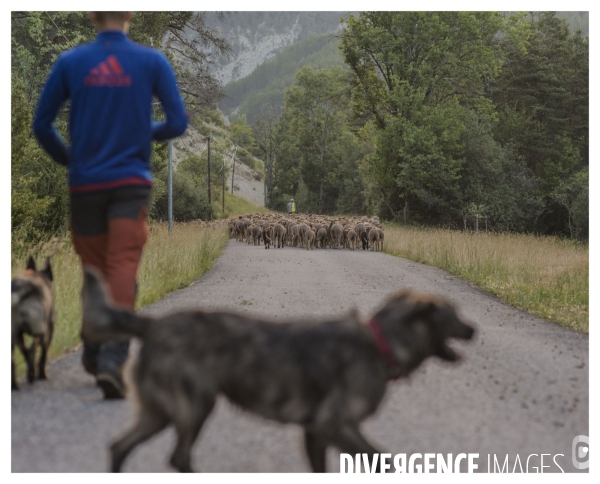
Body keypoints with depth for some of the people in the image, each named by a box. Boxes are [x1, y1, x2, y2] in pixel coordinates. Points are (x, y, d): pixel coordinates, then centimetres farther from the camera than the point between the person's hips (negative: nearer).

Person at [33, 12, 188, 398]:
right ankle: (113, 358, -22)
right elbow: (178, 123, -3)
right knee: (124, 269, -7)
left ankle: (94, 355, 26)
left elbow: (42, 124, 3)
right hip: (132, 183, -2)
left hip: (85, 184, 2)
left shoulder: (70, 62, 0)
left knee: (94, 269, 14)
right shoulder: (152, 62, -3)